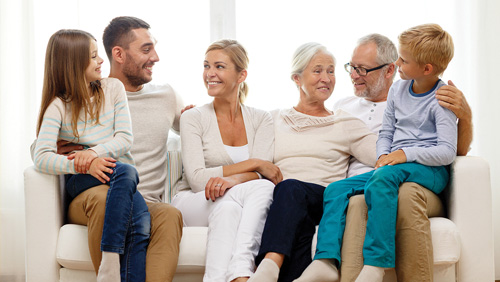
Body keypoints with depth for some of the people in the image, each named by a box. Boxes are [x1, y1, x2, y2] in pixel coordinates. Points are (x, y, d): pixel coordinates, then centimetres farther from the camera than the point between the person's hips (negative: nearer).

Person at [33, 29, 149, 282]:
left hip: (121, 175, 3)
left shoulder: (112, 88, 11)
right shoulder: (58, 105, 1)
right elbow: (42, 158, -13)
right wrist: (86, 164, -29)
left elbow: (125, 139, 2)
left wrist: (93, 152, -18)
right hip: (81, 181, -3)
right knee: (126, 171, -37)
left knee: (140, 222, -31)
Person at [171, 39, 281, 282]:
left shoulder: (261, 120, 8)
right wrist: (253, 164, -15)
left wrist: (232, 179, -31)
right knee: (226, 203, -36)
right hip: (192, 204, -2)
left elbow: (261, 173, -7)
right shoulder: (193, 118, 1)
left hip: (239, 207, 2)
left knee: (263, 188, -32)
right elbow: (197, 179, -11)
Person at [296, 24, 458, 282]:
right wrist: (384, 156, -1)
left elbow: (447, 151, -14)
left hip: (429, 170, -7)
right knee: (336, 189, -11)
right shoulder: (397, 90, 14)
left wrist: (405, 154, -21)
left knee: (382, 177, -38)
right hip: (394, 166, 7)